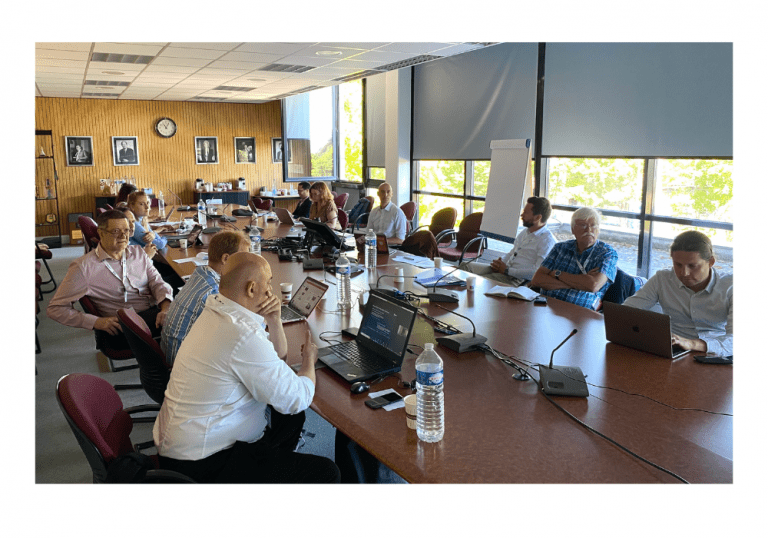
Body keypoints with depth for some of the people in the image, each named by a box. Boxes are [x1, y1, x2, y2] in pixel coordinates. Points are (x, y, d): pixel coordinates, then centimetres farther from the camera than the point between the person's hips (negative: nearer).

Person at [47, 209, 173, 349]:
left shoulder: (138, 252, 17)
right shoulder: (84, 267, 2)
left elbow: (157, 282, 9)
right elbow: (55, 308, 4)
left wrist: (166, 308, -14)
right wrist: (96, 322, -11)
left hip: (154, 312, 6)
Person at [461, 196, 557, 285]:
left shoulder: (547, 240, -12)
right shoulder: (525, 232, 18)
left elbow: (538, 272, -21)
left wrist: (507, 270, -17)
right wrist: (500, 263, 3)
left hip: (518, 279, -9)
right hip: (506, 269, 9)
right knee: (466, 265, -2)